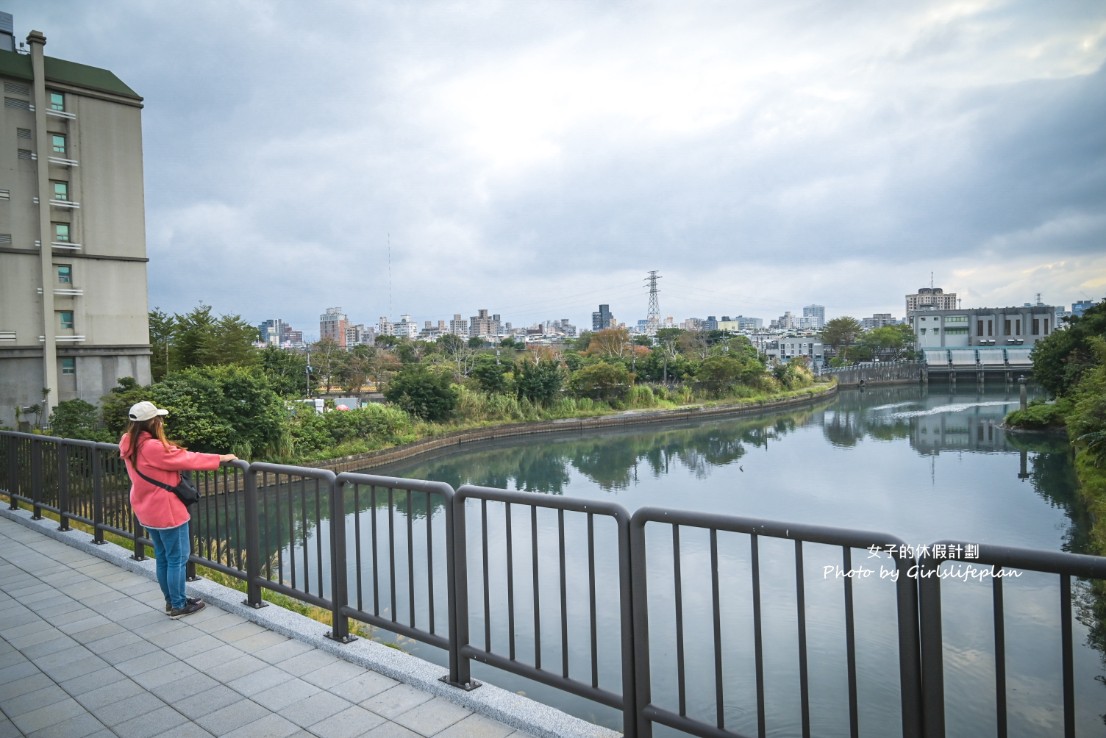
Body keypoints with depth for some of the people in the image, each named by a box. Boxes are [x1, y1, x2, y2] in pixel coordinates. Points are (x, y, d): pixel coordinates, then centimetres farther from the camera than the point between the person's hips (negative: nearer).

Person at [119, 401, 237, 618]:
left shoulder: (130, 446, 3)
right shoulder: (153, 447, -25)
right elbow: (187, 459, -20)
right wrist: (220, 458, -13)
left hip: (147, 511, 10)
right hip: (167, 512, -10)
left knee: (163, 558, 19)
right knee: (178, 559, 3)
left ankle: (171, 600, 30)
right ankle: (179, 606, 12)